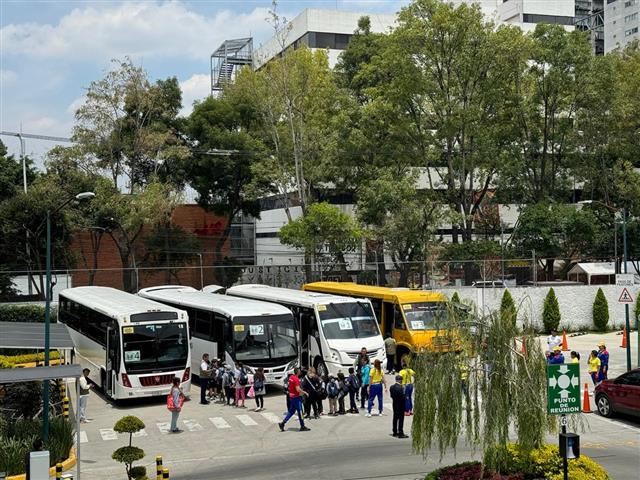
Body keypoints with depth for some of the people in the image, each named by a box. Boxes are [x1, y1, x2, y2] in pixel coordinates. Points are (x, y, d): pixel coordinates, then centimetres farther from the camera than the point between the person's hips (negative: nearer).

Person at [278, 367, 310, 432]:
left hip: (291, 396, 9)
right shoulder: (296, 379, -20)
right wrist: (304, 392, -12)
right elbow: (298, 389, -27)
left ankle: (282, 423, 10)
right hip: (296, 397, -9)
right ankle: (302, 426, 8)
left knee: (291, 411, 15)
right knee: (300, 412, 1)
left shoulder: (291, 377, 8)